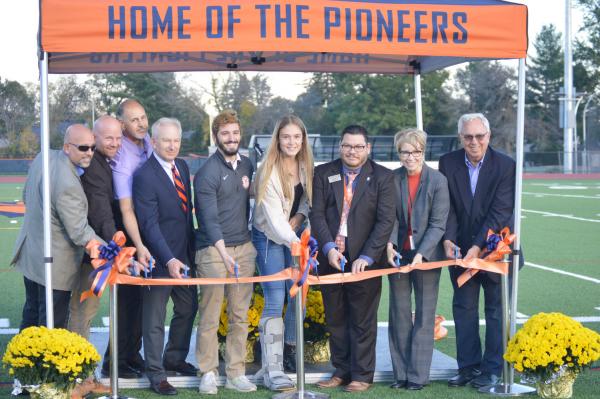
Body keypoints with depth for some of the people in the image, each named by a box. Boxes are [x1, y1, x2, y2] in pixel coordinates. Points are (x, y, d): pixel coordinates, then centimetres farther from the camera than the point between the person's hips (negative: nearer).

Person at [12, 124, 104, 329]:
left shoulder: (44, 157, -3)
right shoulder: (68, 185, -28)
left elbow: (26, 196, 12)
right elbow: (80, 233, -24)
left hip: (30, 253, 9)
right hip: (55, 266, -9)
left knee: (31, 316, 22)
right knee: (53, 326, 2)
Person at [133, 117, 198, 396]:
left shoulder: (182, 167, 6)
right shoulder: (145, 176, -18)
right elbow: (149, 224, -22)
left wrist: (191, 250, 12)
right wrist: (169, 260, -28)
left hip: (184, 255, 8)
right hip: (160, 258, -8)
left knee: (188, 308, 19)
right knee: (154, 319, 4)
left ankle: (174, 358, 38)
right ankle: (156, 374, 15)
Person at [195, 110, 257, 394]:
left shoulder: (247, 166, 11)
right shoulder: (207, 173, -9)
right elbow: (209, 218, -16)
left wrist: (247, 238, 7)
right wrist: (225, 254, -25)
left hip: (243, 247, 6)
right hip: (213, 249, -6)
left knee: (240, 315, 7)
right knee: (209, 316, -2)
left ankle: (236, 373, 13)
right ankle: (208, 373, 8)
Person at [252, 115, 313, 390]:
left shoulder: (305, 166, -2)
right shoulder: (269, 171, -20)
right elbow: (273, 216, -25)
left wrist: (299, 218, -12)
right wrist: (295, 243, -34)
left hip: (294, 235, 6)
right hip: (269, 237, -6)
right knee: (275, 301, -12)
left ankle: (289, 352, 26)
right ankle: (272, 370, -12)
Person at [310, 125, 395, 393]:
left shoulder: (382, 177, -2)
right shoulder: (323, 174, 5)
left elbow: (386, 220, -8)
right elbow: (317, 214, -1)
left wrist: (366, 257, -15)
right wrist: (329, 247, -15)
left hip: (364, 260, -3)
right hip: (331, 257, 3)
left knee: (363, 320, 4)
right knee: (335, 319, 11)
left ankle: (362, 375, 14)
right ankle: (341, 371, 23)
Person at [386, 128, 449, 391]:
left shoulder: (438, 181, -9)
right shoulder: (392, 179, -2)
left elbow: (438, 224, -11)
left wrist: (421, 254, -20)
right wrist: (390, 245, -18)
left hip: (427, 255, -3)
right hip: (398, 254, 3)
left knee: (424, 315, 2)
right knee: (399, 314, 9)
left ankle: (418, 375, 8)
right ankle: (400, 372, 17)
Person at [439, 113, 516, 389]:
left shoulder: (505, 166, -13)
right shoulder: (448, 163, -3)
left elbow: (500, 212, -18)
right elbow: (447, 207, -5)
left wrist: (478, 246, -24)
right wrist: (448, 239, -19)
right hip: (461, 249, 3)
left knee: (496, 309, 6)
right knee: (463, 309, 10)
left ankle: (492, 368, 15)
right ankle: (468, 366, 19)